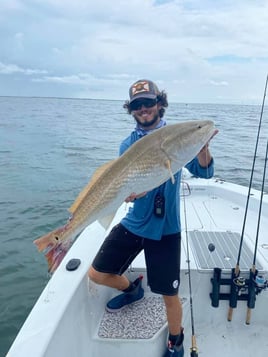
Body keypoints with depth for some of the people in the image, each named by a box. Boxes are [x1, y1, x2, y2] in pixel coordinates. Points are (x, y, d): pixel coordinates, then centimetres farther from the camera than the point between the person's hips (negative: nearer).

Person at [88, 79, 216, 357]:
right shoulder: (128, 144, 2)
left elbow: (204, 172, -12)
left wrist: (203, 145, -31)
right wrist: (129, 192, -30)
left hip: (165, 228, -3)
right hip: (133, 224, 3)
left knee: (169, 294, 3)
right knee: (97, 274, 6)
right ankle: (132, 289, 39)